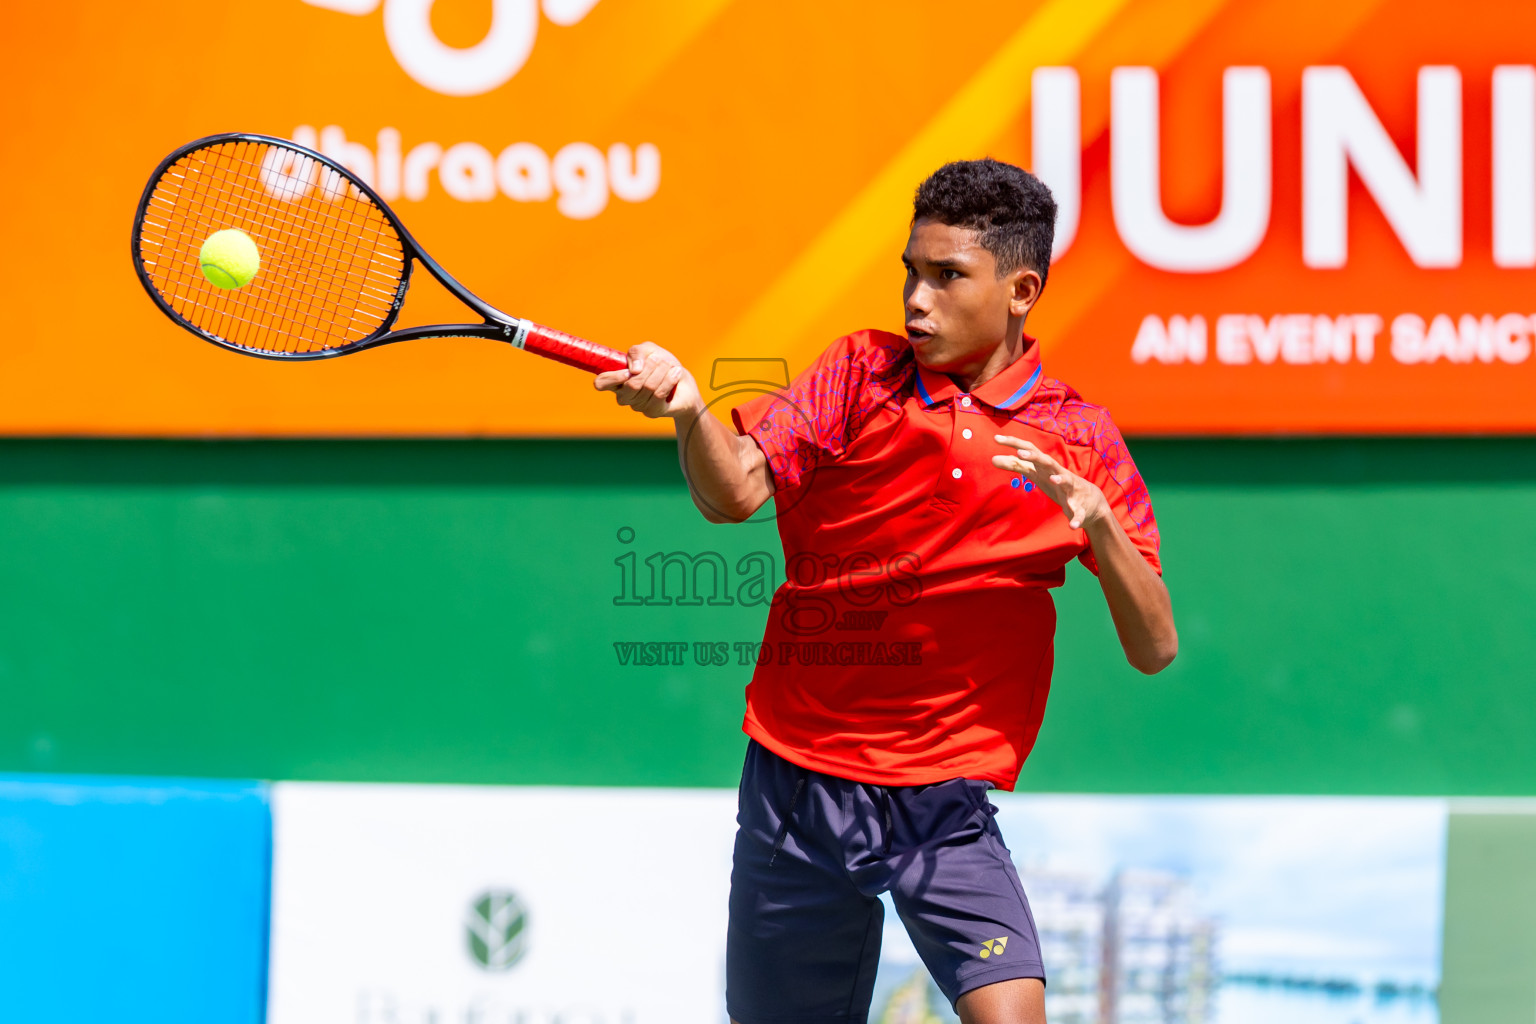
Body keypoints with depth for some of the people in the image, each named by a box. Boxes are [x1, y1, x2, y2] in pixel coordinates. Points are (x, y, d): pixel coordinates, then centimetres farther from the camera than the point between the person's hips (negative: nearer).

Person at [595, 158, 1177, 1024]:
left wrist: (1096, 524, -19)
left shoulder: (1077, 439, 2)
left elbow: (1154, 649, -2)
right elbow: (733, 493, -11)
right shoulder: (860, 375, 2)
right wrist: (687, 409, -32)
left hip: (947, 808, -1)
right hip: (799, 786, 1)